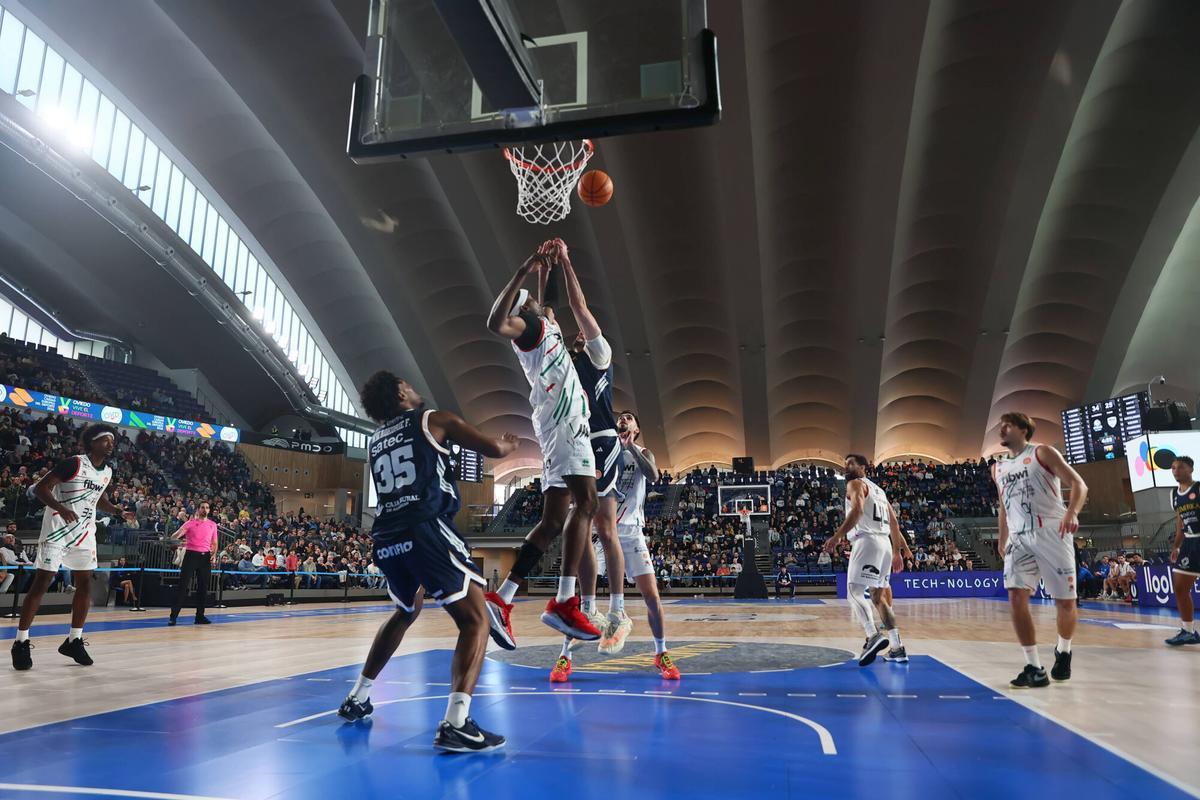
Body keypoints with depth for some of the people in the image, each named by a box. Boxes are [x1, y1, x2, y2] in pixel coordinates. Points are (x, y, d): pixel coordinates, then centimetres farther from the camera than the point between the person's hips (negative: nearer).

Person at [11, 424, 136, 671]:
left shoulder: (107, 472, 8)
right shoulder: (73, 463, -13)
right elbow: (41, 488, -15)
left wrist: (118, 511, 10)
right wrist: (61, 508, -30)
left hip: (84, 532, 7)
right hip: (57, 528, -7)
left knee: (85, 584, 5)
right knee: (42, 583, -5)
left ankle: (74, 640, 16)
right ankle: (21, 643, 5)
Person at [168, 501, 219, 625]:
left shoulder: (213, 524, 11)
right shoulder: (190, 523, 1)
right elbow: (173, 537, -6)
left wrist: (214, 555, -2)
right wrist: (180, 532, -29)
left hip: (205, 556, 3)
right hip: (191, 554, -3)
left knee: (203, 587, 4)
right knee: (183, 586, -7)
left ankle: (200, 616, 11)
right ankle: (173, 616, -4)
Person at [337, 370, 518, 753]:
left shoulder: (375, 441, 23)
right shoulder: (433, 420, 7)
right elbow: (493, 449, 8)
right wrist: (509, 443, 31)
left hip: (386, 538, 7)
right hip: (425, 530, -7)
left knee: (404, 613, 32)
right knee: (476, 619, -2)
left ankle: (357, 698, 38)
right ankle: (456, 723, -18)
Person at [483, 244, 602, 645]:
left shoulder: (543, 324, 27)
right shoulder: (530, 324, 0)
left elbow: (542, 308, 53)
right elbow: (496, 323, -24)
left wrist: (543, 270, 48)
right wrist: (523, 272, -22)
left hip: (561, 422, 10)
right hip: (564, 419, -10)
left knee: (553, 520, 5)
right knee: (585, 503, -21)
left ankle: (501, 598, 4)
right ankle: (564, 602, -29)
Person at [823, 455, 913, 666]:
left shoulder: (856, 484, 0)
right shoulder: (878, 490, 26)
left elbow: (857, 510, -19)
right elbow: (893, 522, 24)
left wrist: (837, 536, -25)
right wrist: (897, 552, 27)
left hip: (867, 541, -9)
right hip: (884, 543, 9)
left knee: (854, 592, -12)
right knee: (877, 595, 14)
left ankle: (874, 635, -30)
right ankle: (897, 648, 10)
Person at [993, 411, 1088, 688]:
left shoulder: (1043, 453, 2)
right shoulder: (998, 468, 18)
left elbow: (1079, 484, -6)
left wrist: (1071, 512, -24)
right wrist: (1002, 542, 21)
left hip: (1051, 533, -4)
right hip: (1019, 538, 4)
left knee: (1066, 601, 2)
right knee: (1016, 597, -13)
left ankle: (1063, 652, 31)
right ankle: (1034, 669, -7)